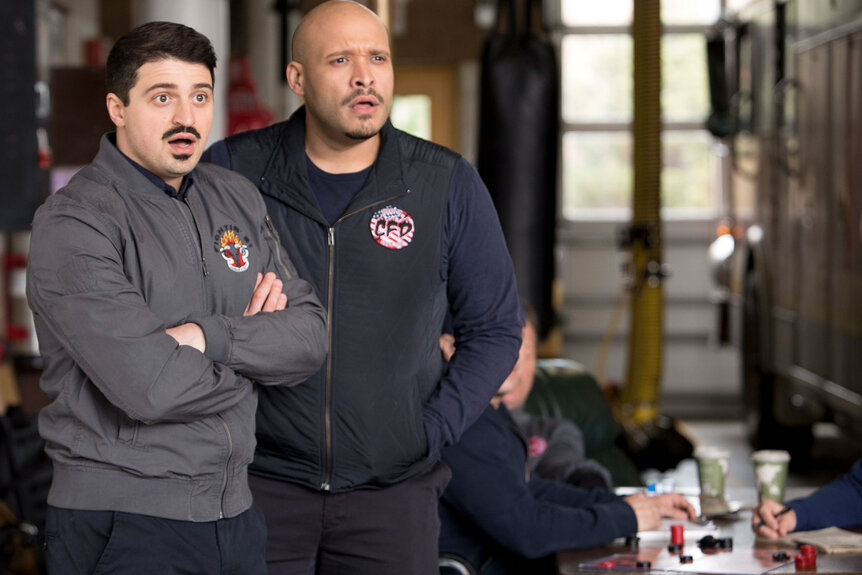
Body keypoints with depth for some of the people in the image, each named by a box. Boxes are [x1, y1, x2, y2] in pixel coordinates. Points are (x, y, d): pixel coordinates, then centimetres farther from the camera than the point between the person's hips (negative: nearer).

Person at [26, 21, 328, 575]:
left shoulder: (236, 198, 10)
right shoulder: (73, 223, -12)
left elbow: (312, 336, 1)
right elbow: (148, 387, -23)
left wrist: (208, 336, -15)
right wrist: (251, 342, -5)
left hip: (235, 509, 6)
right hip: (122, 522, -6)